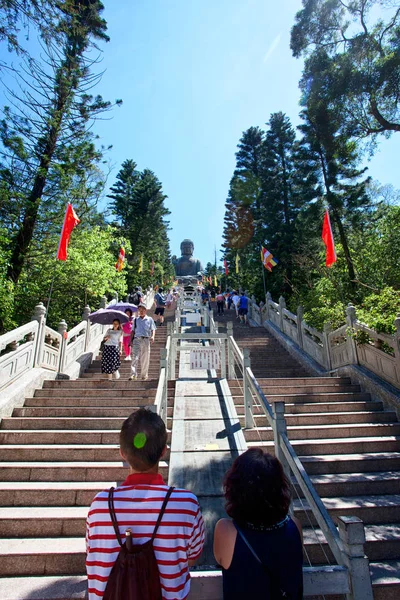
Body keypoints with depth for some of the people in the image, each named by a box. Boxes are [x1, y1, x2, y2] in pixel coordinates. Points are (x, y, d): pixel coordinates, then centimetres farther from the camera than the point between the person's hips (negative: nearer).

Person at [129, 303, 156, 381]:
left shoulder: (149, 319, 9)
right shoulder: (136, 320, 15)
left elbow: (153, 329, 3)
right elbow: (133, 331, 17)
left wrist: (152, 337, -16)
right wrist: (131, 340, 7)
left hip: (145, 339, -1)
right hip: (136, 339, 1)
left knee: (145, 358, 5)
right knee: (135, 357, -11)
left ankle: (144, 374, 18)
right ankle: (133, 374, -14)